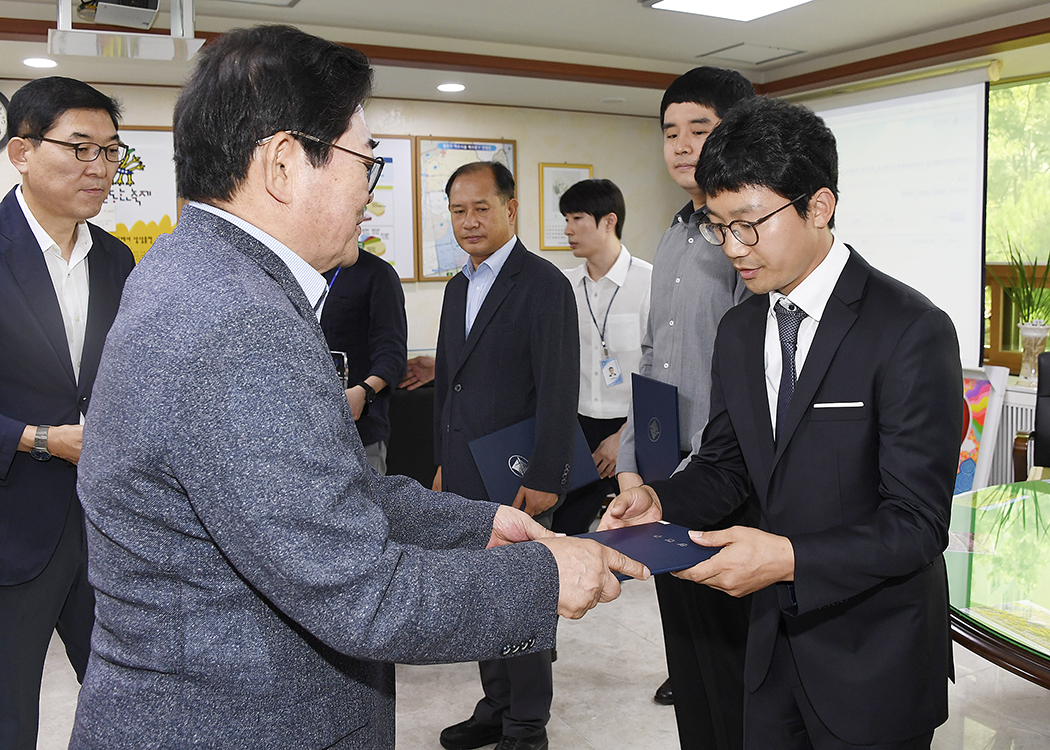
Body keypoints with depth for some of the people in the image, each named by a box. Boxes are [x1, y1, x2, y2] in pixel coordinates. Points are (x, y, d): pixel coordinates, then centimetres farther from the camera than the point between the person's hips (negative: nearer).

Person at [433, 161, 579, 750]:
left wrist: (545, 479, -17)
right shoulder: (459, 286, 14)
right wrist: (444, 462, 18)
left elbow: (559, 389, -15)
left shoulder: (544, 283, -10)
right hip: (466, 476, 7)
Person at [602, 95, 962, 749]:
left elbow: (916, 524, -21)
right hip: (775, 638, 6)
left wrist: (789, 558, -32)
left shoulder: (913, 332, -19)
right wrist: (660, 500, -9)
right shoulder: (738, 331, 3)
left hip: (876, 663, -6)